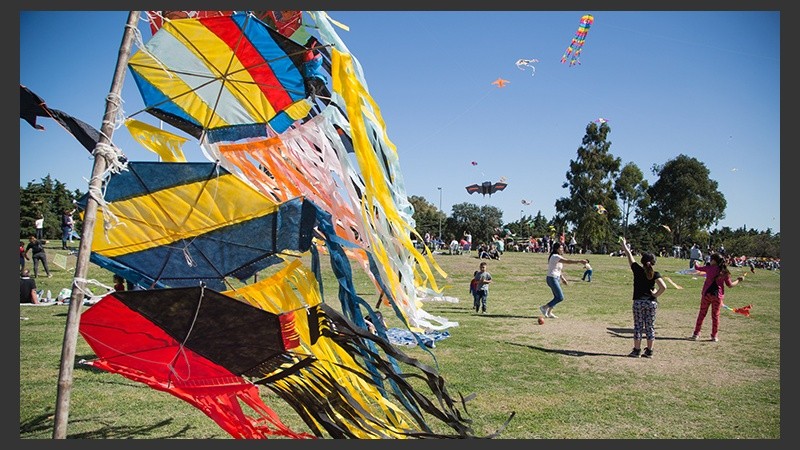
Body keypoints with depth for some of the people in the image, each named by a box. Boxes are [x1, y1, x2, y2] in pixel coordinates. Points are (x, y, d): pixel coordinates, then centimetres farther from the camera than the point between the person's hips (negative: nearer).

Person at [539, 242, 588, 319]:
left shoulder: (557, 257, 15)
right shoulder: (555, 256, -16)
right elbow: (568, 261, -26)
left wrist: (562, 278, 19)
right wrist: (580, 261, -28)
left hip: (556, 279, 10)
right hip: (552, 279, -10)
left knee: (557, 297, 12)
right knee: (560, 297, -9)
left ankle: (549, 312, 18)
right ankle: (544, 307, -2)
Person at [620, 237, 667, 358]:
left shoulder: (638, 270, -5)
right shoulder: (655, 274, -5)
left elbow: (630, 256, 8)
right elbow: (663, 287, -19)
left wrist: (624, 246, 21)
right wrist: (656, 295, -4)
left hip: (638, 302, -1)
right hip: (652, 302, 1)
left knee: (638, 327, 6)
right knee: (650, 327, 9)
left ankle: (636, 350, 8)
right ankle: (649, 351, 14)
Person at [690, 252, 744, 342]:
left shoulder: (709, 268, -5)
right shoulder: (724, 272, -1)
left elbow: (697, 268, 7)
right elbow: (730, 285, 3)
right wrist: (738, 280, 19)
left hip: (707, 294, -1)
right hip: (718, 296, 1)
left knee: (702, 314, 7)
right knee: (715, 315, 10)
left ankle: (696, 334, 7)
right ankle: (714, 336, 15)